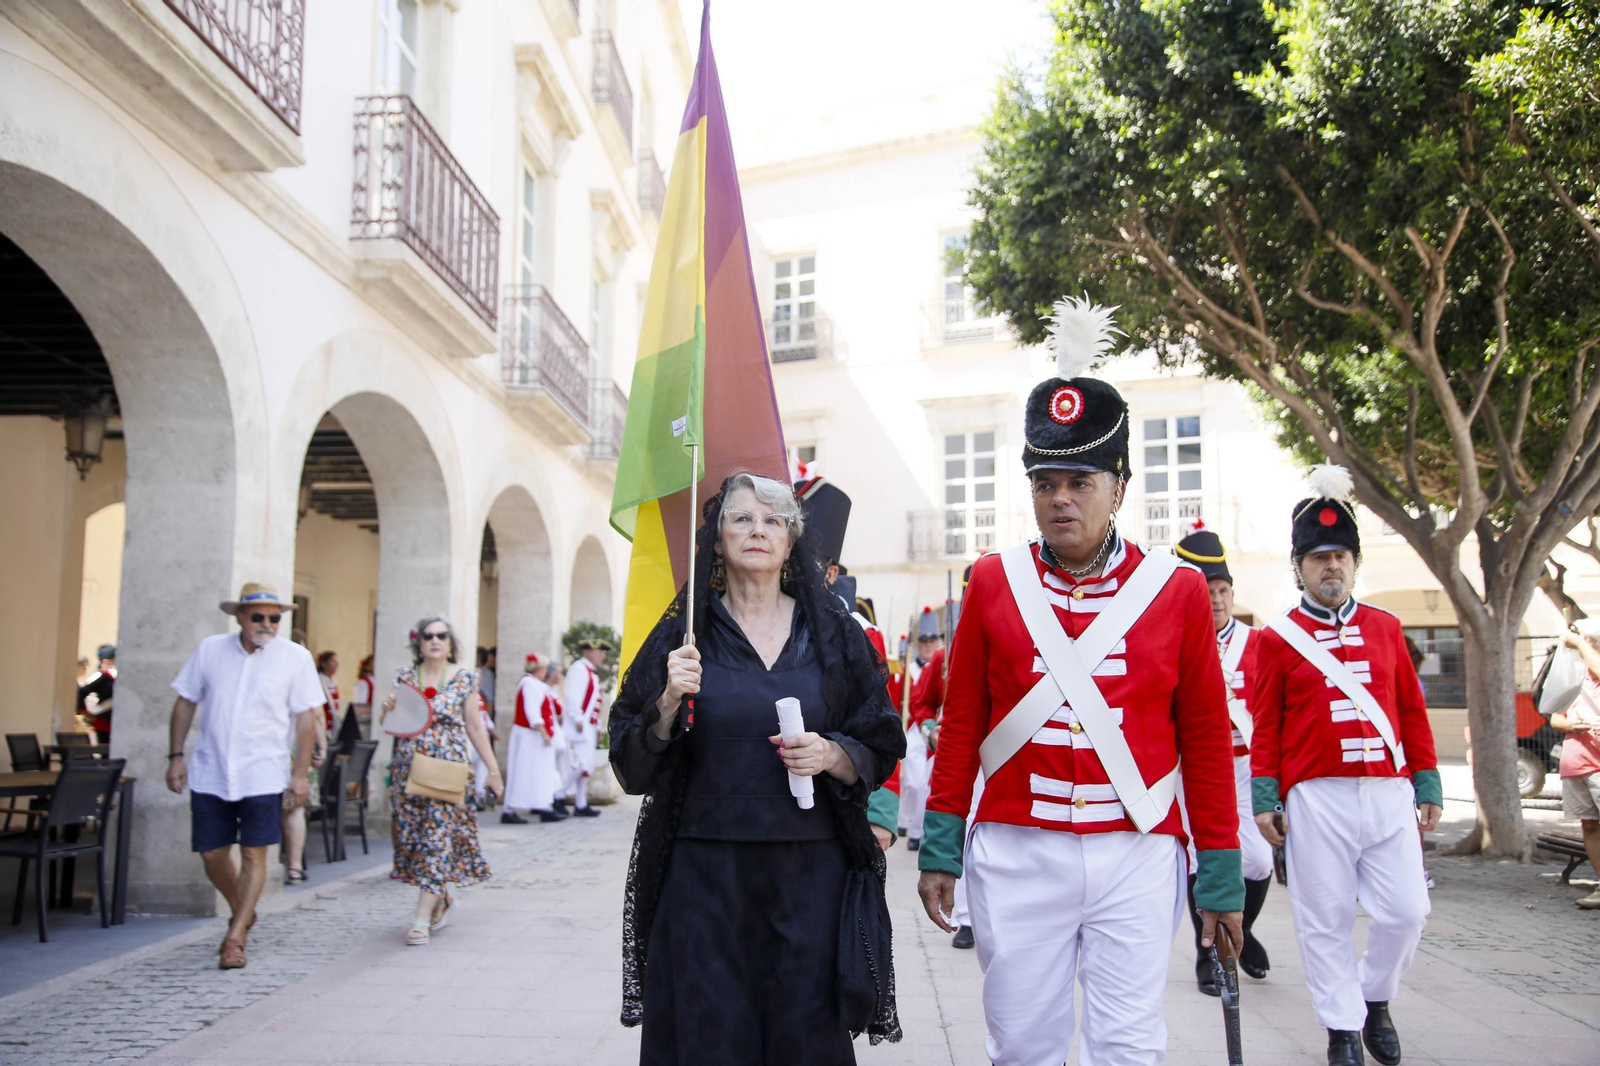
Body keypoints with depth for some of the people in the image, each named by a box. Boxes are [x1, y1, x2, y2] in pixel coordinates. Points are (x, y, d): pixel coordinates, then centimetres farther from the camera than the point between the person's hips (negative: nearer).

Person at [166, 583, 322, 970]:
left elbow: (305, 717, -2)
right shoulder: (210, 649, 2)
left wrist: (301, 772, -5)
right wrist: (176, 756, 4)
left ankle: (235, 938, 7)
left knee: (253, 855, -3)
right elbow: (185, 702, 9)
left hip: (262, 775, -3)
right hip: (210, 773, 3)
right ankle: (243, 914, 34)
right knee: (212, 854, 9)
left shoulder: (296, 658, -4)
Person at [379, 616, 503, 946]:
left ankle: (422, 919, -8)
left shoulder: (464, 680, 2)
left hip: (447, 769, -3)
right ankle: (443, 899, 27)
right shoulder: (404, 676, 7)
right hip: (408, 768, 3)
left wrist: (493, 768, 3)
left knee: (438, 836, -9)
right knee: (411, 835, 6)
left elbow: (475, 727, 5)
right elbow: (387, 725, 11)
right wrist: (387, 709, -12)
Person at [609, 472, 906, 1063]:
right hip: (705, 871, 0)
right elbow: (633, 765, 3)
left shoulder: (832, 633, 7)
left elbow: (879, 753, 7)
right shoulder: (684, 633, 5)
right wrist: (669, 704, -14)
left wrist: (832, 755, -12)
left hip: (810, 869, 1)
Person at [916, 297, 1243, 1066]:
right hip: (1016, 855, 1)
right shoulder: (993, 583, 3)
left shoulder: (1177, 590, 1)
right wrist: (939, 849, 3)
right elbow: (960, 725, 6)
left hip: (1136, 858, 0)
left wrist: (1221, 877, 3)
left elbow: (1207, 742, 3)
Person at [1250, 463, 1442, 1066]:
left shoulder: (1385, 628, 11)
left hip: (1389, 794, 3)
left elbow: (1413, 711, 13)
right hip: (1315, 800, -3)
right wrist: (1264, 800, -5)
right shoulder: (1276, 638, 2)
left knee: (1405, 910, 1)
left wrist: (1428, 785, 8)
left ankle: (1375, 999, 26)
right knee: (1326, 919, 2)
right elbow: (1265, 725, 1)